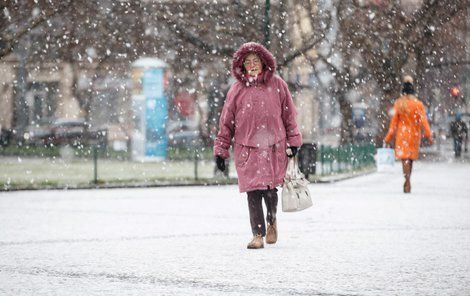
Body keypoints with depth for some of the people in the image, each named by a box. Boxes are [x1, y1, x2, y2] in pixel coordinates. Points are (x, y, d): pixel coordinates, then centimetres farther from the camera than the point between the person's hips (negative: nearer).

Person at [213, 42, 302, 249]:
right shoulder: (237, 89, 4)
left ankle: (272, 221, 30)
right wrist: (220, 151, 6)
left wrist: (293, 142, 7)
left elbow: (289, 115, 9)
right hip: (247, 149, 0)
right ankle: (257, 235, 1)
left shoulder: (277, 85, 4)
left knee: (270, 189, -1)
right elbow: (226, 122, 7)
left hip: (274, 147, 0)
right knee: (253, 191, -6)